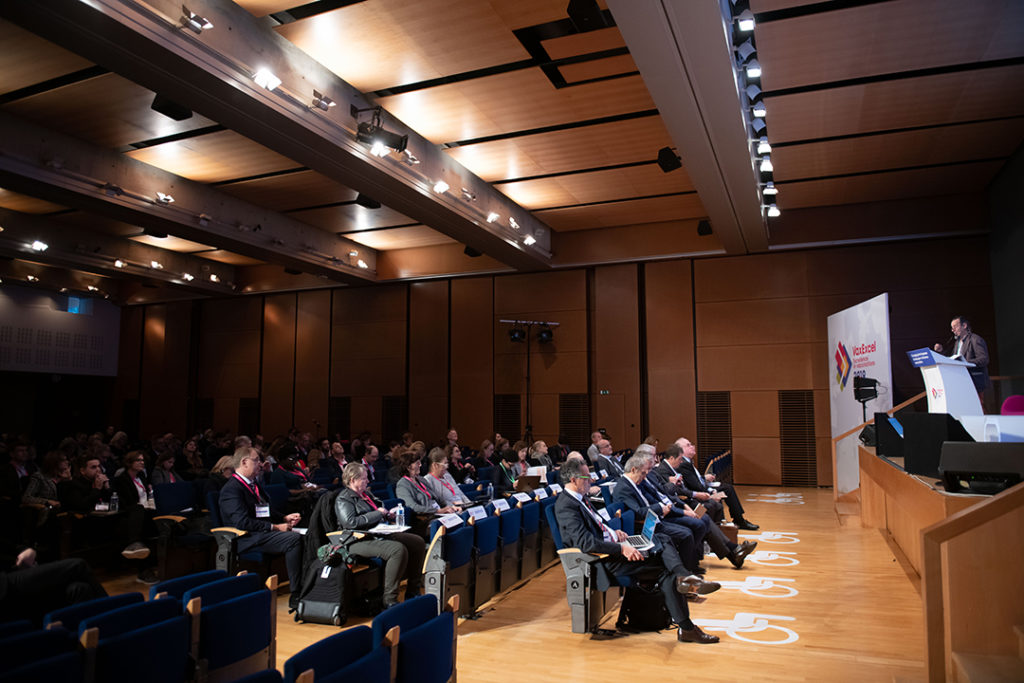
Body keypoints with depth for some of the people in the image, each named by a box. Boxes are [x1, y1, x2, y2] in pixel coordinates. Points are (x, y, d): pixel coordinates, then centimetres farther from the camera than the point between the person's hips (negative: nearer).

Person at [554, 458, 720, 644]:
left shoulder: (580, 497, 12)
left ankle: (684, 578, -23)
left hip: (612, 546, 10)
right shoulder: (565, 506, -19)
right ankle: (686, 628, -9)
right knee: (665, 569, -13)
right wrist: (621, 548, -28)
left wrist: (613, 532, 6)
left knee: (662, 539, -1)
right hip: (604, 559, -10)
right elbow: (585, 541, -28)